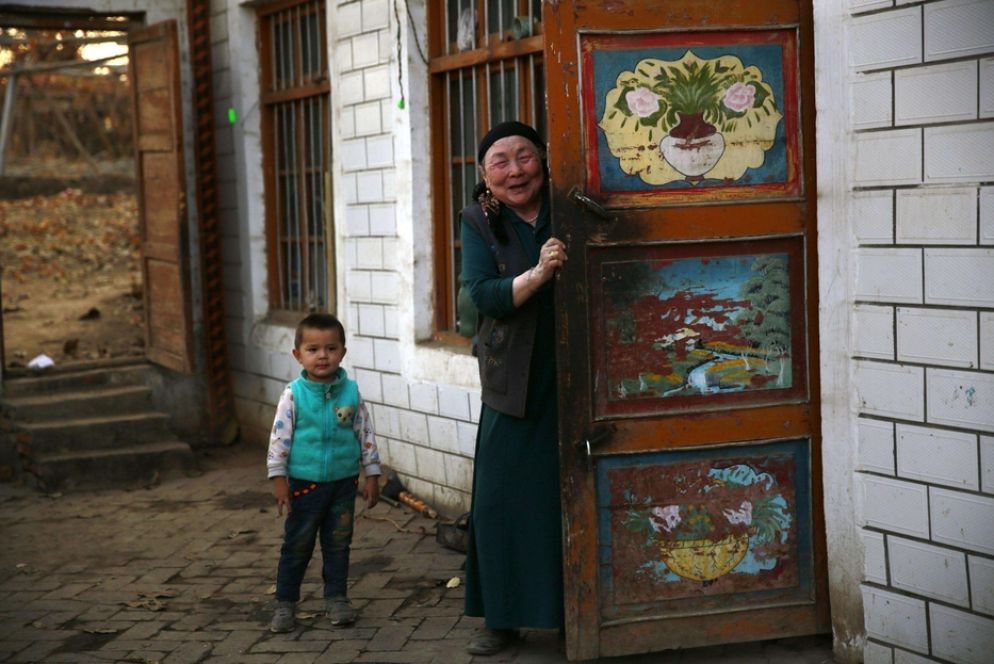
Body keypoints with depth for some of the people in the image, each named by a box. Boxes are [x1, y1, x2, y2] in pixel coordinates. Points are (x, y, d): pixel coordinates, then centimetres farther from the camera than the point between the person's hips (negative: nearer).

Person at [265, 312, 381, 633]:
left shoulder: (351, 391, -2)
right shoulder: (294, 394, -8)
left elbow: (366, 433, 4)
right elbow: (279, 436, -6)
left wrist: (372, 475, 5)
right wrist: (278, 478, -8)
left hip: (343, 480, 2)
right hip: (305, 482, -2)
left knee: (339, 543, 12)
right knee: (297, 545, 6)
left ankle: (336, 597, 25)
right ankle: (285, 601, 17)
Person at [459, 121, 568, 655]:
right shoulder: (480, 224, 1)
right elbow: (484, 296, -11)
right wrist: (538, 273, -25)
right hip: (513, 385, 1)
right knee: (502, 501, 2)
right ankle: (502, 617, 14)